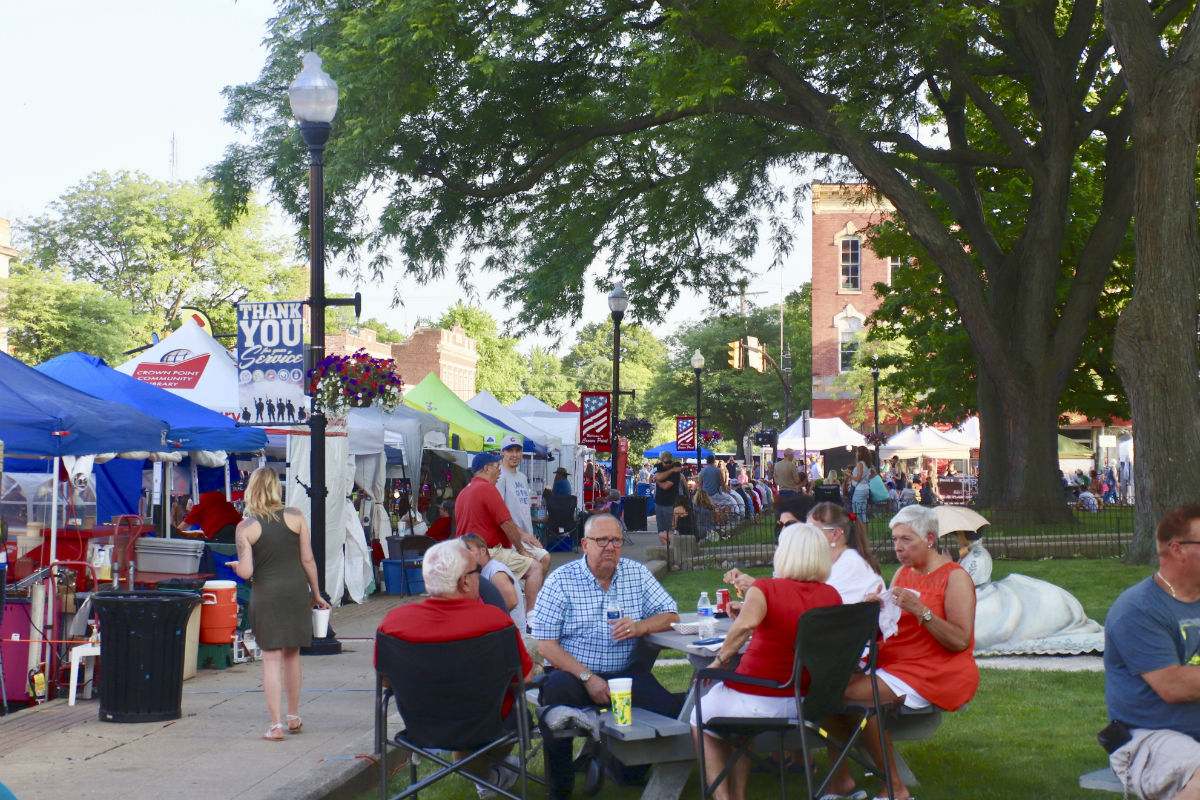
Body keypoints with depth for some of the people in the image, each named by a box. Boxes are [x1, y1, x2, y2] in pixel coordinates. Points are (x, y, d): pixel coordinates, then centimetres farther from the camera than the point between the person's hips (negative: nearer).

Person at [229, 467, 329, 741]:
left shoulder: (245, 527, -6)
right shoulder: (295, 517, -1)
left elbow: (246, 572, -11)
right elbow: (308, 560, 0)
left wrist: (235, 565, 11)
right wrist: (316, 594, 11)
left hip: (265, 595, -2)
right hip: (296, 591, 2)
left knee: (271, 659, 2)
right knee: (292, 655, 16)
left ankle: (276, 725, 1)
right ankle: (294, 717, 26)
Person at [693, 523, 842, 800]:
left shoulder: (764, 588, -15)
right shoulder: (831, 595, -1)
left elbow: (747, 623, -34)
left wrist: (720, 659, -19)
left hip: (758, 701, -5)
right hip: (803, 702, 5)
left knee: (700, 719, 27)